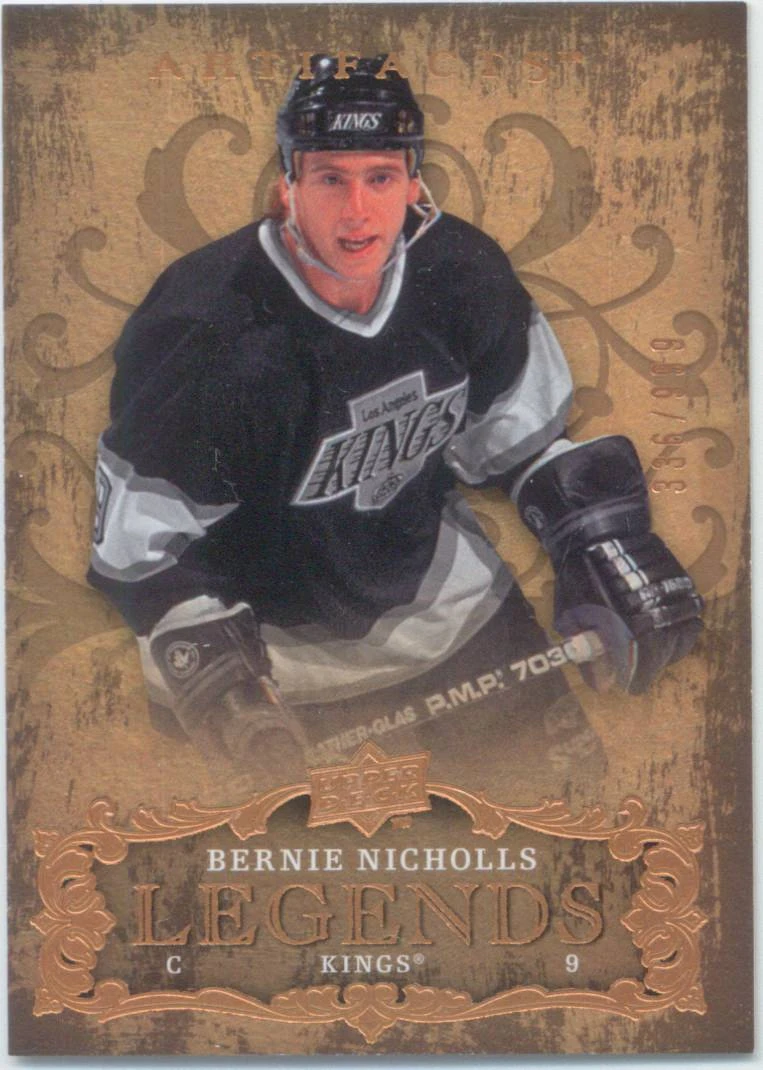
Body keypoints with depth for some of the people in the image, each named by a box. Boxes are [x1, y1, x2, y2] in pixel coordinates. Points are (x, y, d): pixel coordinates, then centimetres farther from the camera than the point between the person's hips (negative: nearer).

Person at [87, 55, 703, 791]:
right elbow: (138, 543, -20)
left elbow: (519, 433, 3)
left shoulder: (463, 275, -13)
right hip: (261, 632, -4)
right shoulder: (204, 331, -28)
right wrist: (198, 652, -33)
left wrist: (598, 537, -10)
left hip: (439, 594, 5)